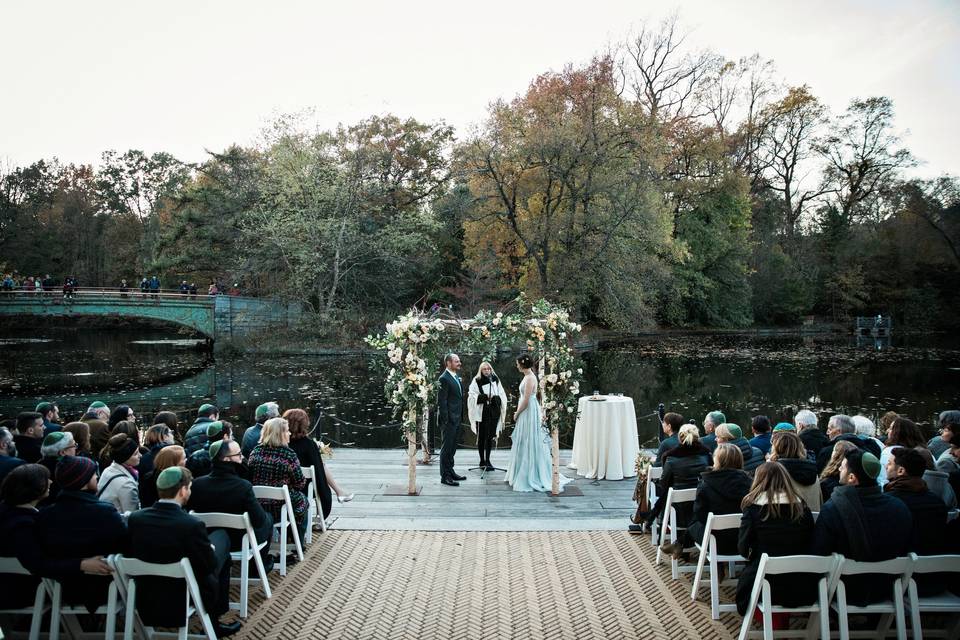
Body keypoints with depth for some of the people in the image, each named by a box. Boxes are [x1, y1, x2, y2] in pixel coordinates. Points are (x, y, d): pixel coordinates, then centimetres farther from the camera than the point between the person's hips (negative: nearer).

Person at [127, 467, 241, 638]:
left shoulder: (135, 518, -11)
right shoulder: (192, 525, -26)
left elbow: (133, 553, 7)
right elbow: (210, 565, -14)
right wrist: (210, 549, 8)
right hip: (184, 604, -5)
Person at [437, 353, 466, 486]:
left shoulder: (456, 378, 14)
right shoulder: (444, 379, -16)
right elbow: (441, 402, -18)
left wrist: (460, 417, 16)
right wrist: (446, 420, -20)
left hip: (457, 419, 9)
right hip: (449, 420, -9)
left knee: (452, 447, 17)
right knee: (447, 448, -2)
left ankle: (450, 471, 28)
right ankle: (445, 476, 5)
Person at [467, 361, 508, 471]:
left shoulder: (495, 380, 8)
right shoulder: (476, 381, -2)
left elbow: (502, 395, 8)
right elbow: (472, 396, -8)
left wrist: (495, 398, -11)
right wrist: (484, 397, -18)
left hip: (493, 411, 4)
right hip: (481, 412, -3)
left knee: (490, 437, 8)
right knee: (482, 437, 1)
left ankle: (487, 460, 18)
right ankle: (482, 461, 9)